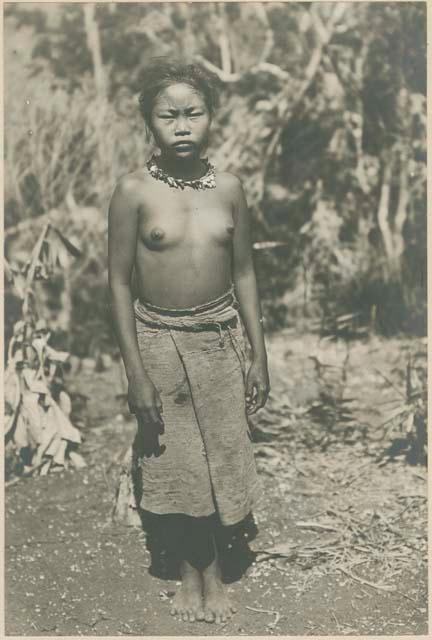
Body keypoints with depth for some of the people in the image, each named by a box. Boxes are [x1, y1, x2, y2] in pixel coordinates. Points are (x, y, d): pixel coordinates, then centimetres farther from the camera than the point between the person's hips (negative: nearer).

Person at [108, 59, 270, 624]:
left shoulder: (229, 188, -3)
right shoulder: (134, 191, -11)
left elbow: (244, 274, 3)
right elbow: (119, 282, -8)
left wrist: (259, 355, 3)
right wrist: (136, 372, -11)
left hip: (220, 340, 2)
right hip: (159, 343, -2)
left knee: (224, 459, 11)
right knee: (172, 466, 10)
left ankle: (216, 572, 33)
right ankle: (188, 572, 34)